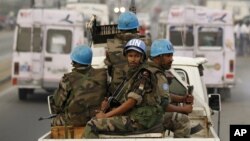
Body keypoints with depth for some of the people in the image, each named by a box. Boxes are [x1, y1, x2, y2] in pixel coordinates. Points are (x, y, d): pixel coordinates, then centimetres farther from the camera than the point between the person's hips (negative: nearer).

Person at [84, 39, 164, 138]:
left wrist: (106, 115, -11)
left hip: (139, 119, -10)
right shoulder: (131, 74, 20)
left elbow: (131, 102, -15)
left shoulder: (144, 74, -9)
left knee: (91, 126, -17)